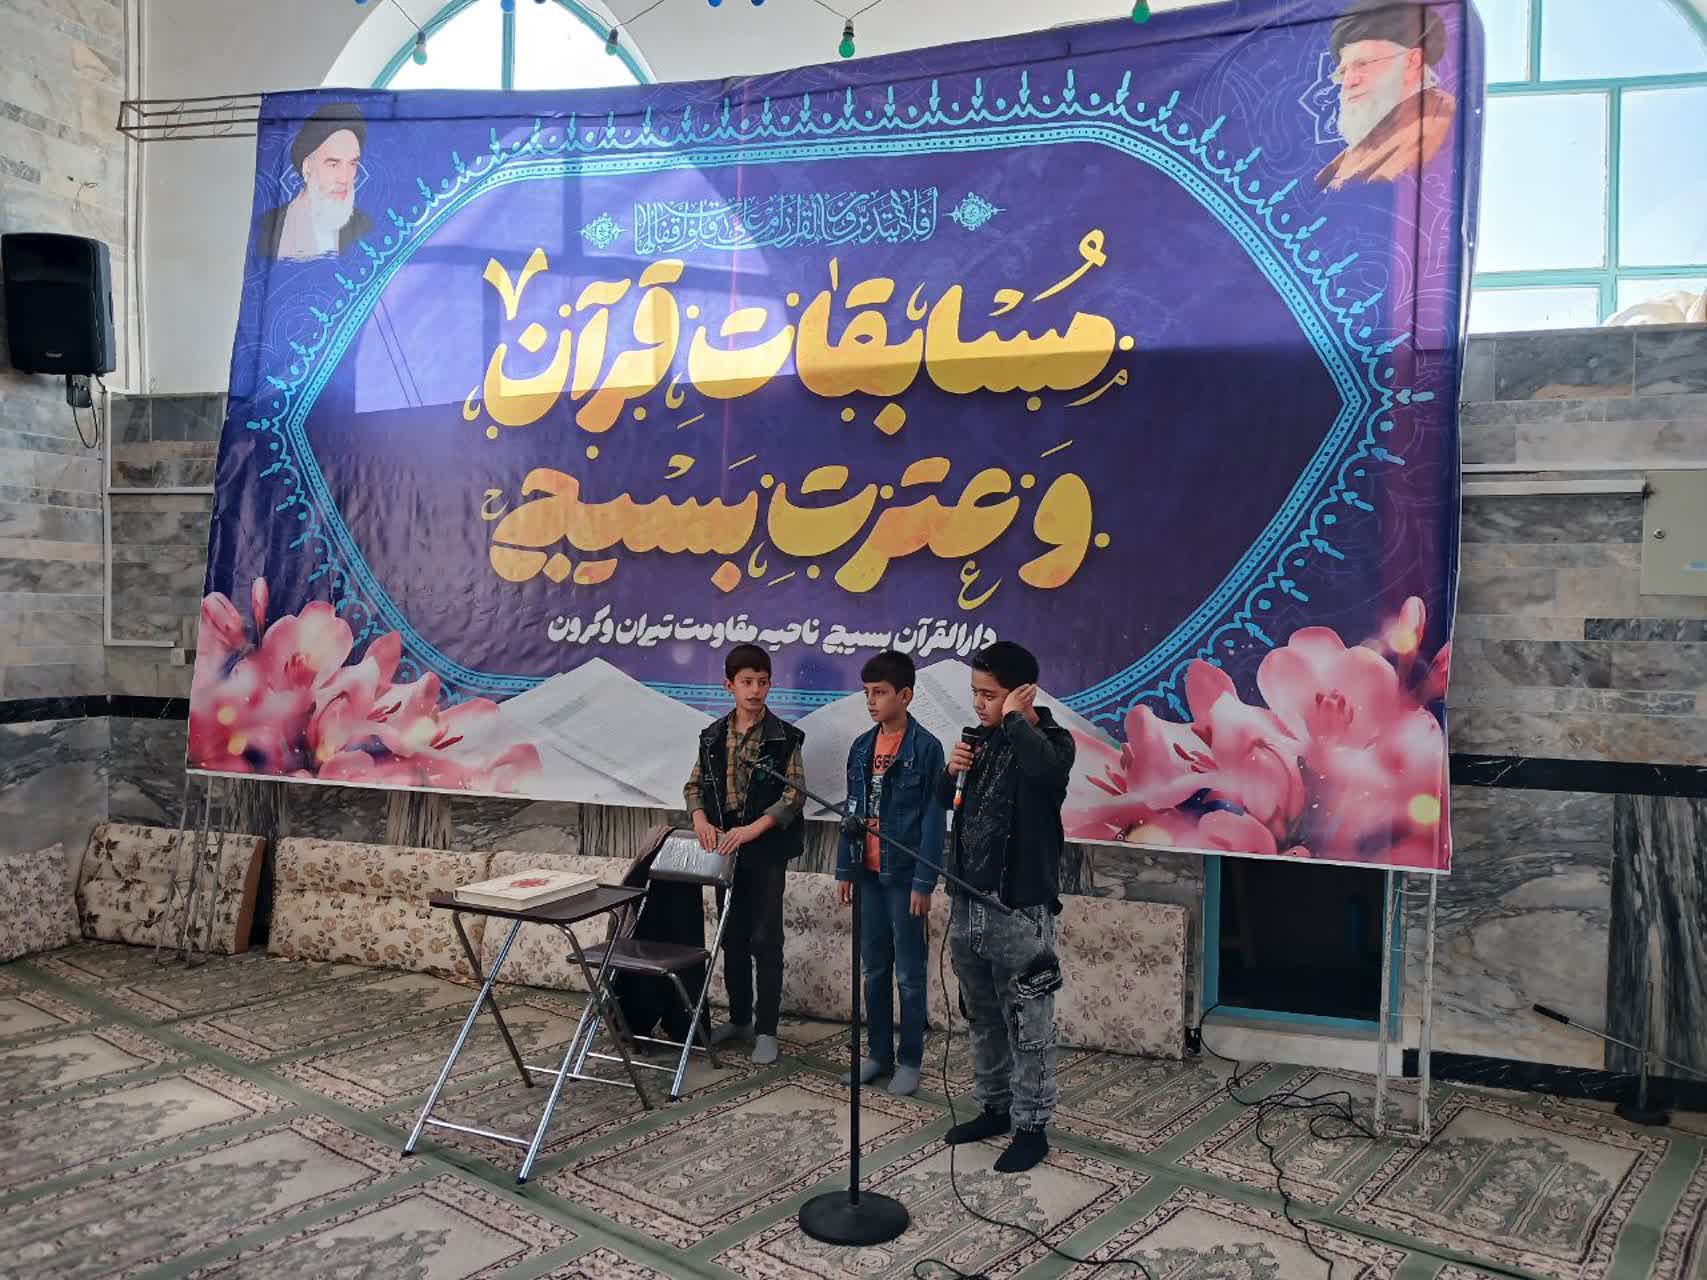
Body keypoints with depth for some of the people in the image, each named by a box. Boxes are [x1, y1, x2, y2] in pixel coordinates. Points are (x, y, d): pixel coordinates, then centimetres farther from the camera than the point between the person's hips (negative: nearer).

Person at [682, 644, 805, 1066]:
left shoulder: (784, 738, -6)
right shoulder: (713, 736, 7)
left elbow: (793, 794, -11)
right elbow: (694, 786, 11)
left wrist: (752, 829, -21)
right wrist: (700, 820, -8)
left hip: (766, 851, -4)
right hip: (725, 848, 4)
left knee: (765, 940, -2)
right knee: (732, 937, 13)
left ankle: (765, 1030, 7)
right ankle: (739, 1018, 27)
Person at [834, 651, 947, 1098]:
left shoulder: (926, 748, -10)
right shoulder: (862, 747, 8)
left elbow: (932, 819, -11)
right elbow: (852, 812, 12)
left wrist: (924, 882, -14)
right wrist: (845, 869, 9)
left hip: (904, 875, -6)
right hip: (869, 874, 6)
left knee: (908, 974, 4)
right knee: (874, 970, 13)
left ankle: (910, 1061, 15)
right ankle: (878, 1053, 25)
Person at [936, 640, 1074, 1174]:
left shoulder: (1051, 740, -11)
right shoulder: (983, 738, 9)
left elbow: (1047, 769, -37)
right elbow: (946, 802, 19)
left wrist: (1016, 716, -21)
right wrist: (952, 770, -2)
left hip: (1020, 910, -7)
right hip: (968, 902, 7)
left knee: (1028, 1026, 3)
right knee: (983, 1018, 18)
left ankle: (1031, 1127, 15)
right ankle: (993, 1107, 33)